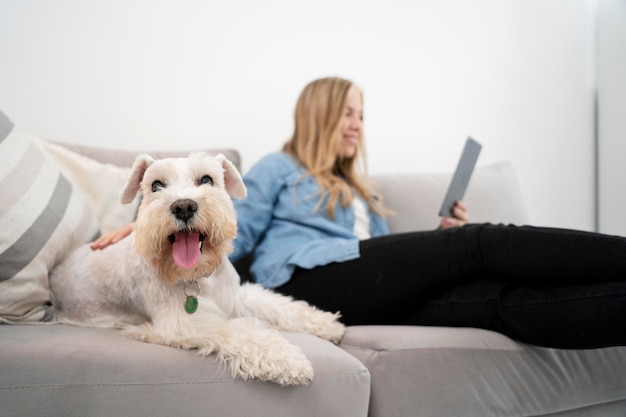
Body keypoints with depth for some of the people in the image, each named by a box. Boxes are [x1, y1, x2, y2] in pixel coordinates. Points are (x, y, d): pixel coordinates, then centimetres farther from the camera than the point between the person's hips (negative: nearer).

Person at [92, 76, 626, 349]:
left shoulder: (362, 192, 38)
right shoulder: (278, 167, 21)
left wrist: (442, 237, 13)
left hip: (370, 292, 5)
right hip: (309, 278, -5)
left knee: (502, 298, -25)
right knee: (480, 243, -21)